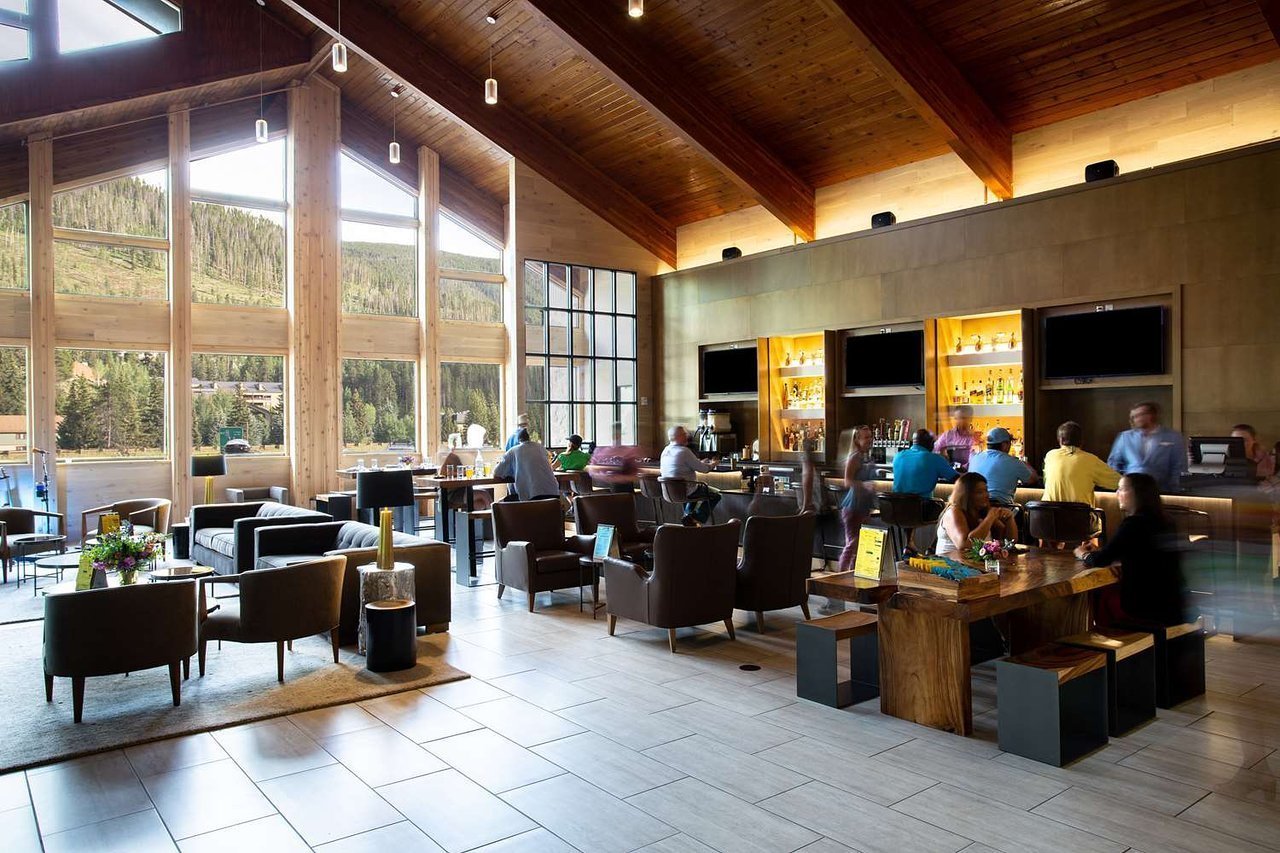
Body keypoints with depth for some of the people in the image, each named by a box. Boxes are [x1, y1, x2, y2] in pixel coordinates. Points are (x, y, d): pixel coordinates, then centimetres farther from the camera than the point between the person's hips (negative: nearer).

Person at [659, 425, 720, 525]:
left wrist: (700, 463, 23)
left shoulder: (665, 450, 6)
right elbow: (703, 469, -14)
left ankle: (688, 515, 30)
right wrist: (712, 464, 8)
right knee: (715, 495, 5)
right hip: (685, 491, -9)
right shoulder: (684, 451, -19)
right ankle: (694, 519, -1)